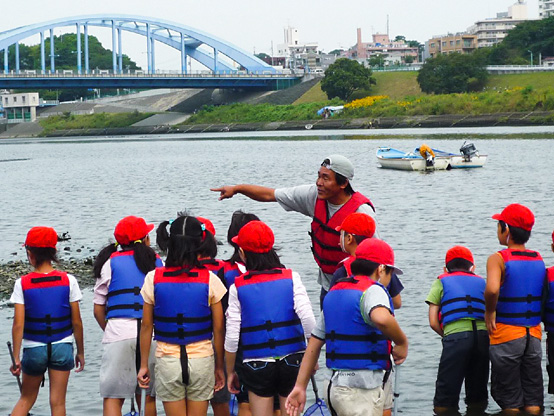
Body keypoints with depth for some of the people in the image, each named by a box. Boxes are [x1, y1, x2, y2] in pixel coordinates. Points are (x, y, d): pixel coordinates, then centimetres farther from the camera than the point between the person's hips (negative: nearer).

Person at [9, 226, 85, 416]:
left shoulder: (22, 284, -8)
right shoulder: (68, 281, -5)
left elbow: (18, 324, -11)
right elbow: (76, 322, -2)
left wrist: (16, 358, -5)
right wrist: (80, 352, 9)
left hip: (33, 348, 0)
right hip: (62, 347, 0)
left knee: (26, 398, 17)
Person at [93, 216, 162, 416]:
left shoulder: (111, 262, 8)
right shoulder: (157, 263, 11)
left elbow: (98, 309, 7)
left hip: (119, 332, -2)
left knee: (112, 397, -1)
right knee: (148, 397, 14)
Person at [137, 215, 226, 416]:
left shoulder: (154, 279, -4)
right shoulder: (210, 280, -6)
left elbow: (146, 326, 1)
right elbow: (218, 329, -1)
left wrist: (144, 365, 10)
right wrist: (219, 366, 10)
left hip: (167, 360, 0)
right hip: (202, 361, 0)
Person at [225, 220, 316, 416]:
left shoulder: (238, 287, -4)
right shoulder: (291, 278, -2)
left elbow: (231, 336, -2)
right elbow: (308, 320, -12)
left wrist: (230, 371, 10)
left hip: (256, 365, -1)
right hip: (292, 361, 1)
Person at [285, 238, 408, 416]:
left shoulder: (334, 292, 17)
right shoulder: (372, 290, -10)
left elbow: (314, 343, 17)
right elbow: (381, 318, -34)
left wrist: (300, 386, 18)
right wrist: (402, 343, -16)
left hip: (336, 386, 9)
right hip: (361, 389, -9)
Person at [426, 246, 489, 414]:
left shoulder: (441, 282, 19)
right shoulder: (482, 282, 26)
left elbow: (433, 322, 11)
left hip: (455, 336, -3)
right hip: (483, 336, 3)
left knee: (444, 402, 2)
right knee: (477, 400, 15)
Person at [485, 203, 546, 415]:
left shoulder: (498, 259, -13)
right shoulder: (539, 260, 5)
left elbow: (492, 289, -31)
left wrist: (489, 312, -16)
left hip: (506, 336, -5)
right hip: (534, 335, 5)